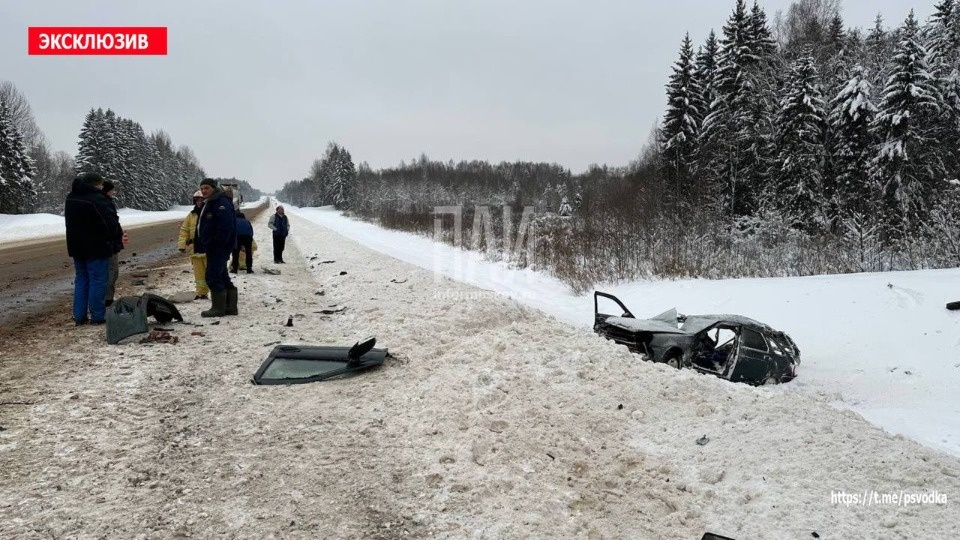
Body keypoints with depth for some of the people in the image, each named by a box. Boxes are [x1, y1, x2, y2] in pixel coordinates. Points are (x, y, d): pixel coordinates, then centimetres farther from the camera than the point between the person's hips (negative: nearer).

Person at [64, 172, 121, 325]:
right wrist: (117, 234, -1)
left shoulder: (71, 199, 11)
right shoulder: (97, 199, -19)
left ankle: (79, 316, 15)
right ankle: (97, 316, 0)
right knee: (98, 281, -2)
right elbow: (111, 223, -21)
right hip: (97, 248, -8)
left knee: (81, 280, 14)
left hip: (77, 247, 8)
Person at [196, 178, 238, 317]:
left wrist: (216, 245, -24)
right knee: (222, 277, 14)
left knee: (213, 277, -9)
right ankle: (230, 307, 20)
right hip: (213, 248, 11)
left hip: (219, 248, -11)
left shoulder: (222, 203, -15)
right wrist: (204, 245, 18)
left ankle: (218, 308, -3)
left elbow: (225, 227, -25)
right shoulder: (209, 203, 19)